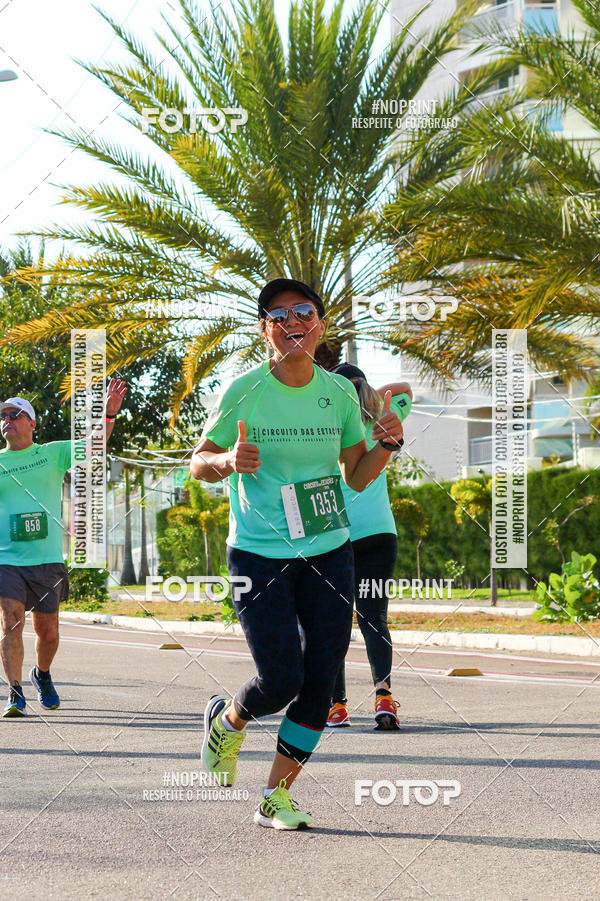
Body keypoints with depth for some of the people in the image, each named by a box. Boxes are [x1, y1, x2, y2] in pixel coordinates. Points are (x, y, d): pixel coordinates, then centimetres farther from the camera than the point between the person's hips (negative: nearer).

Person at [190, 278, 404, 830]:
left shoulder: (338, 392, 3)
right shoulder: (244, 391, -8)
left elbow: (357, 476, 12)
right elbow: (199, 463, 0)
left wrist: (388, 443, -8)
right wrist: (227, 462, -22)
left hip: (329, 553, 4)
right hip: (259, 554, -4)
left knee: (320, 681, -1)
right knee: (281, 680, -11)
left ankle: (277, 796, 14)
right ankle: (226, 721, 24)